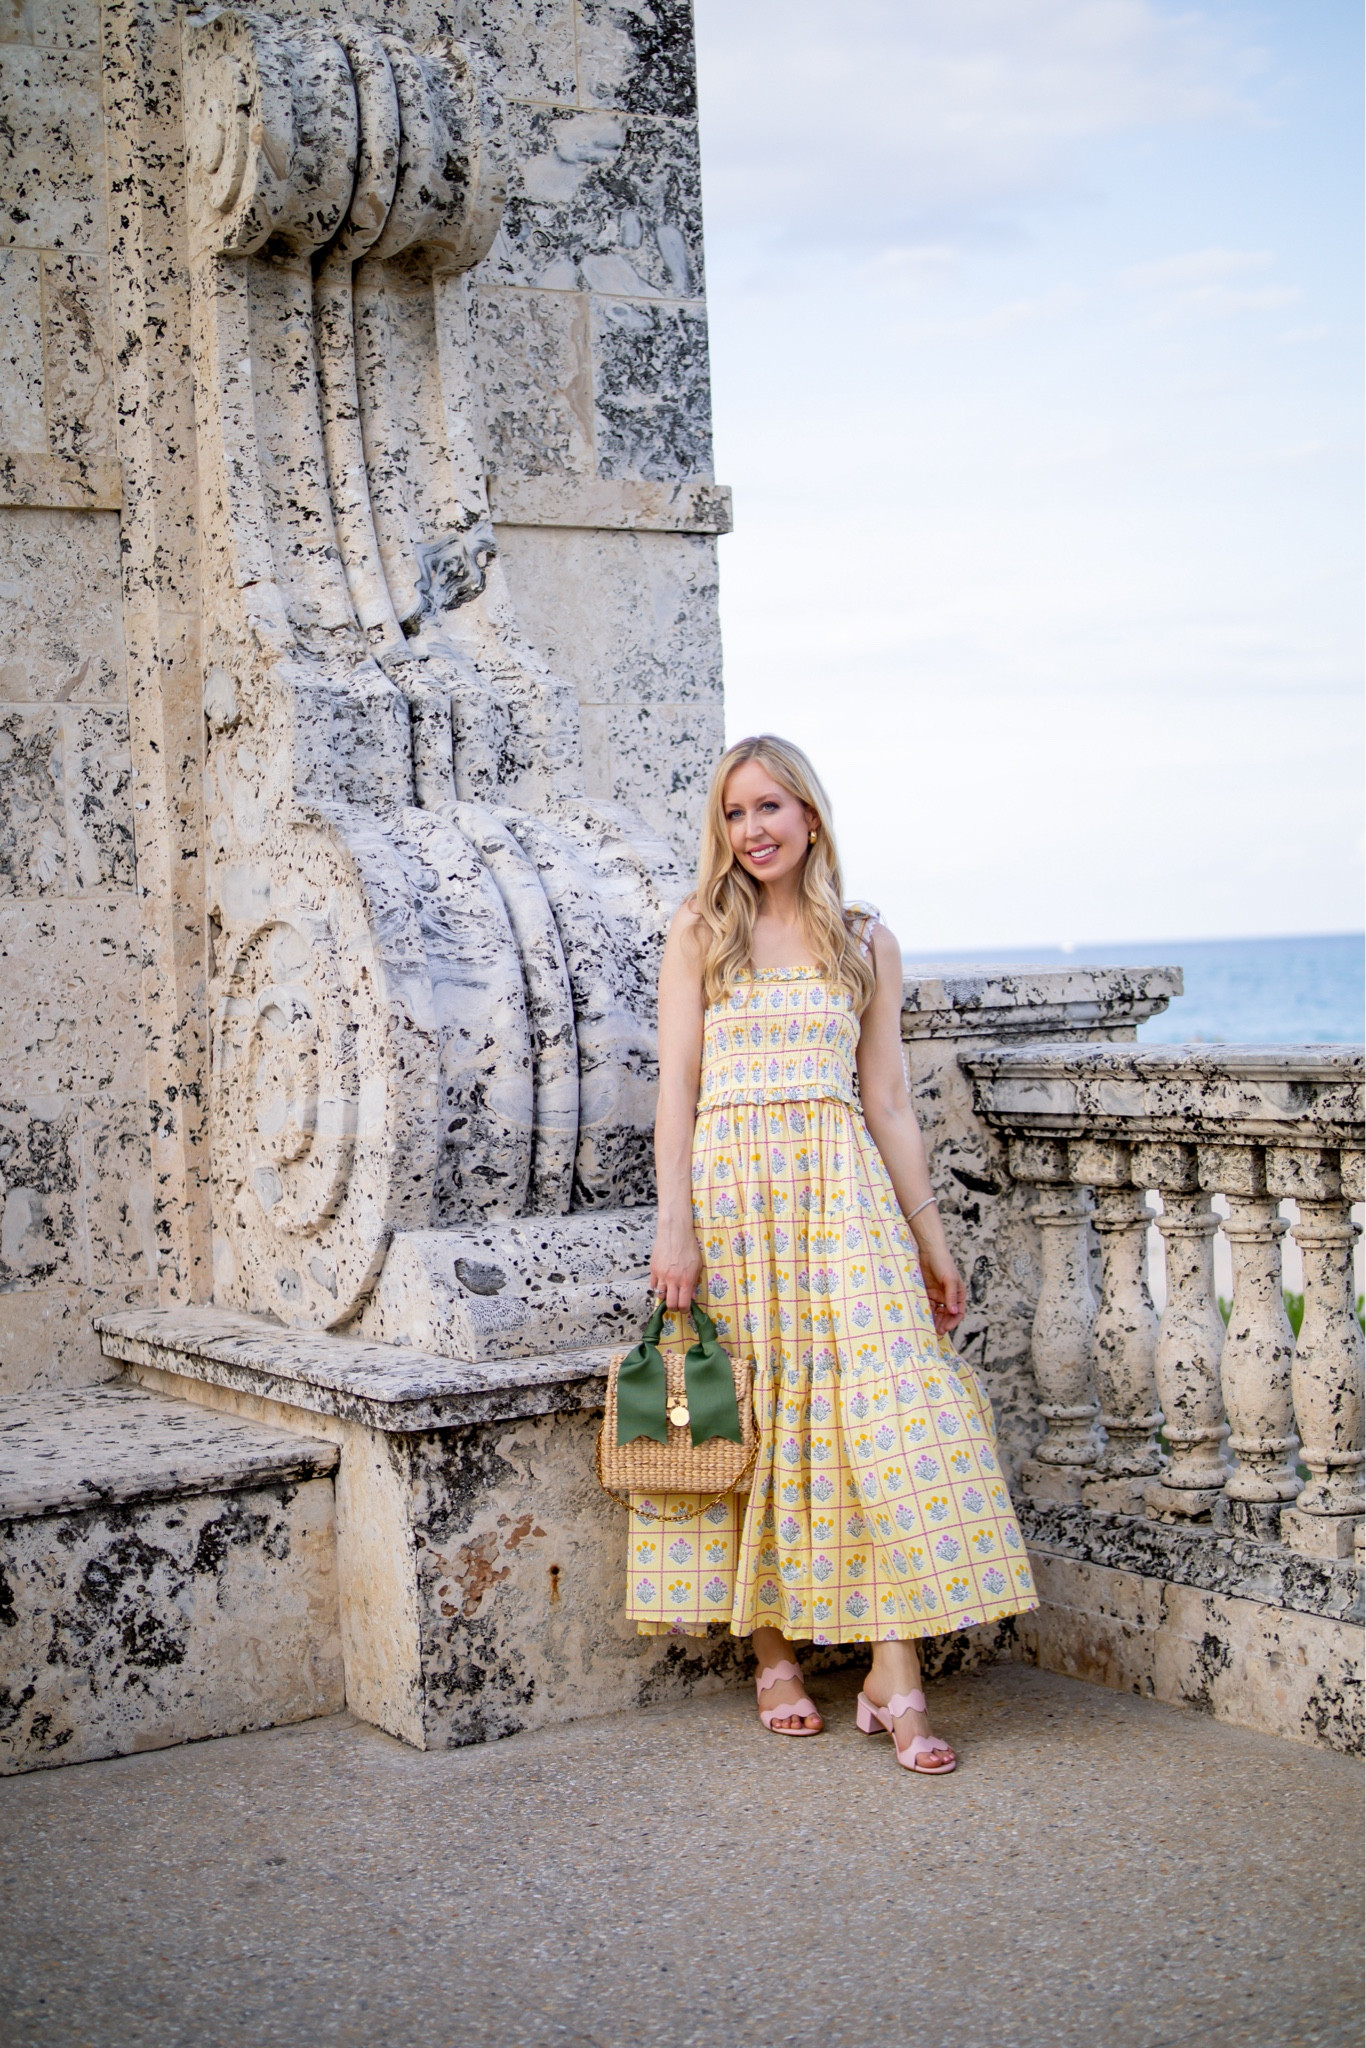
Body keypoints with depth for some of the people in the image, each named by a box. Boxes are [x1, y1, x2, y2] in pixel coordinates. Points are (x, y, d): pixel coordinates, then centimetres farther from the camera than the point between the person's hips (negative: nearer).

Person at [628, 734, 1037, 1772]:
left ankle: (896, 1679, -6)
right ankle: (775, 1657, 14)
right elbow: (678, 1087, 2)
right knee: (752, 1415, 2)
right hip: (733, 1188, -1)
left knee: (881, 1406, -9)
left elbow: (888, 1101, 12)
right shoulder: (702, 932, 7)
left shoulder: (866, 940, 11)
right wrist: (676, 1225, -8)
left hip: (845, 1194, 1)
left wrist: (932, 1240, 9)